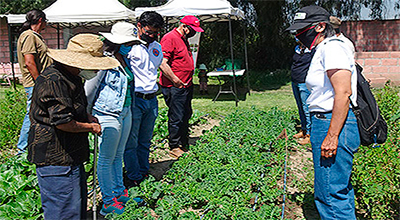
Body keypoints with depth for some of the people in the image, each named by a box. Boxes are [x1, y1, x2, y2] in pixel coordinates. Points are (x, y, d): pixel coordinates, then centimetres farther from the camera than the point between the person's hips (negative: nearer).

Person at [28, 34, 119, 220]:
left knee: (79, 201, 22)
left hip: (69, 155, 11)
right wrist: (90, 127, -11)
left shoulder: (70, 77, 13)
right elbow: (63, 122, -26)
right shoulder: (53, 81, -22)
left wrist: (87, 117, 10)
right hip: (55, 158, -11)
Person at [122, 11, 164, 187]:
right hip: (134, 99, -6)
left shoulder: (157, 47, 14)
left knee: (145, 141, 15)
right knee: (131, 142, 1)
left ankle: (144, 172, 27)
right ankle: (134, 177, 13)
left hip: (152, 100, 6)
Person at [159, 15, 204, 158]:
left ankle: (184, 144, 30)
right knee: (176, 118, -2)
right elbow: (162, 64, -22)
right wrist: (176, 81, -21)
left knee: (186, 115, 16)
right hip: (175, 87, -10)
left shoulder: (184, 39, 18)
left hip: (187, 86, 10)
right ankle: (174, 147, 11)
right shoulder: (170, 39, -14)